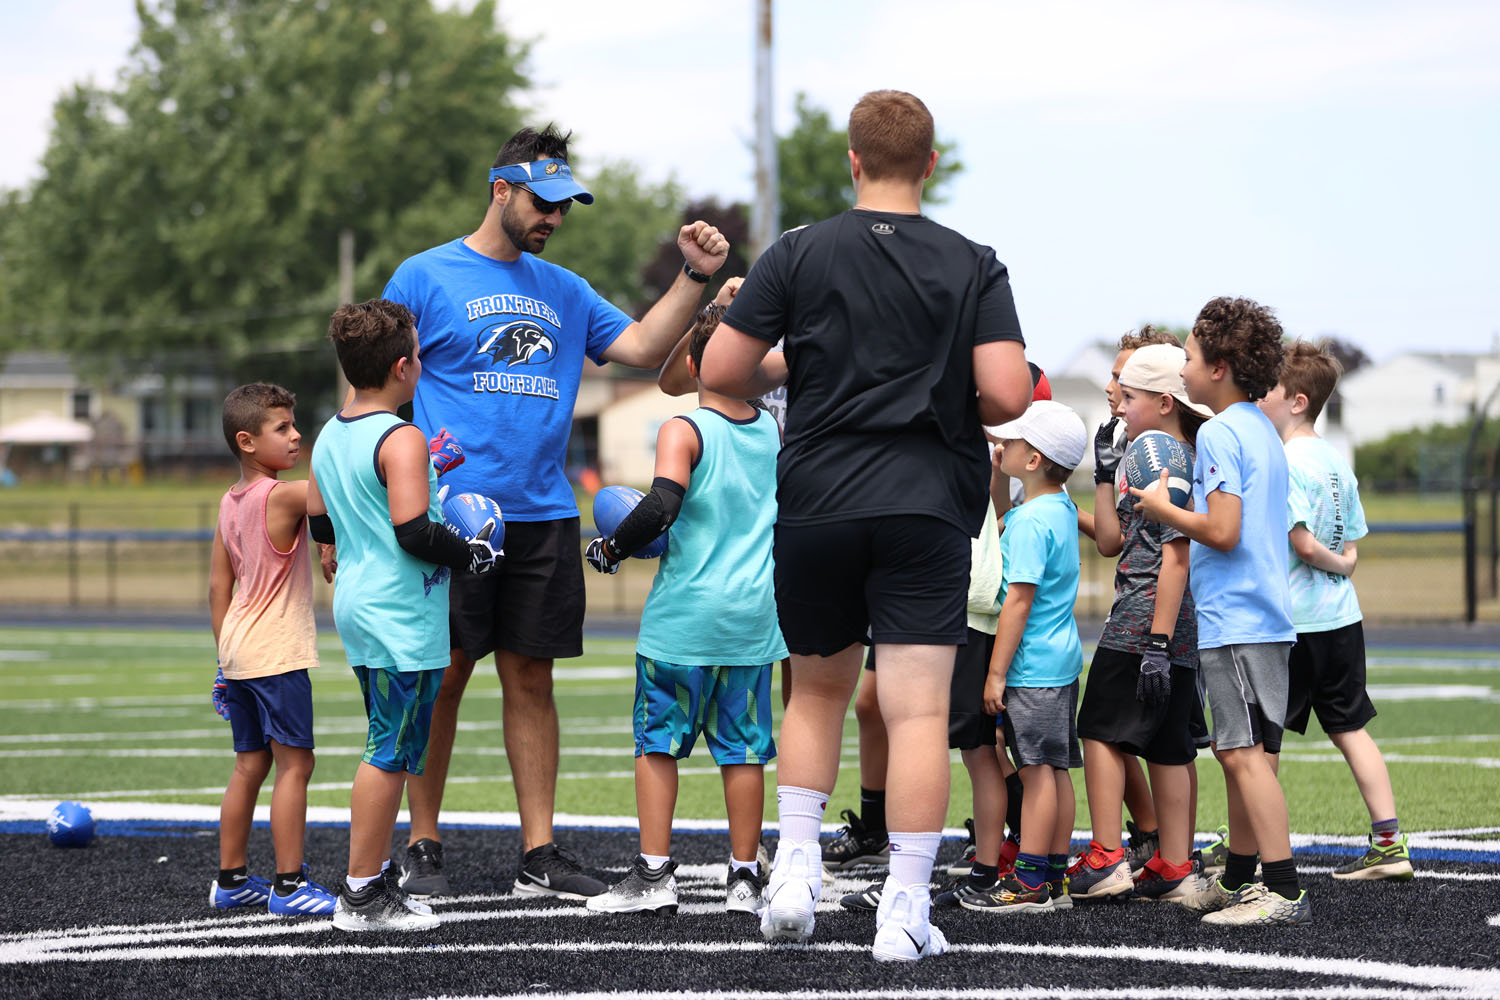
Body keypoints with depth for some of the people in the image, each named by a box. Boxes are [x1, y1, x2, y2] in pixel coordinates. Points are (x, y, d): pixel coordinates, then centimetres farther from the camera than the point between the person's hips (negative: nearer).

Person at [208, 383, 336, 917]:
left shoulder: (230, 502, 11)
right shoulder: (282, 496, -14)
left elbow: (219, 584, 13)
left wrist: (225, 657, 18)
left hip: (239, 651, 9)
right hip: (278, 653, -9)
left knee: (250, 765, 15)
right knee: (294, 764, -5)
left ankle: (231, 879, 20)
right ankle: (289, 886, -6)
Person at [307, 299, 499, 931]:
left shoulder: (330, 437, 11)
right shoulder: (401, 440, -16)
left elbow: (319, 525, 19)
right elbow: (414, 534, -23)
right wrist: (472, 554, -9)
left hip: (359, 610, 9)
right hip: (402, 619, -9)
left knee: (389, 749, 16)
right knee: (390, 754, -4)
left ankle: (377, 877, 19)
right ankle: (361, 896, -2)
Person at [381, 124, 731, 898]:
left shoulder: (563, 291, 17)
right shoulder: (424, 278, 2)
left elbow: (643, 348, 10)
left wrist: (694, 276, -1)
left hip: (544, 518, 5)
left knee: (531, 679, 6)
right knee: (443, 678, -1)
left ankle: (539, 853, 8)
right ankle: (422, 848, 9)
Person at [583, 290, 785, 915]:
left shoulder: (683, 432, -11)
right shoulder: (775, 433, 4)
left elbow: (662, 506, -24)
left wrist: (612, 547, -9)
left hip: (683, 617, -4)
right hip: (753, 618, 4)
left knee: (658, 740, 5)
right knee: (742, 747, 9)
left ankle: (653, 873, 4)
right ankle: (744, 877, 12)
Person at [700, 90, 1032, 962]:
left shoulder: (800, 254, 1)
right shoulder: (974, 266, 0)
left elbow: (720, 372, -3)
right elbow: (1006, 394, -9)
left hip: (817, 502, 2)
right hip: (927, 505, -2)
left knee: (818, 690, 20)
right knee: (919, 709, -3)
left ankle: (797, 869, 12)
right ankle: (906, 912, -6)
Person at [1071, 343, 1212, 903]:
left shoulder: (1152, 446, -10)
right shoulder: (1186, 454, 18)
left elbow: (1176, 553, -18)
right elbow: (1110, 542, 19)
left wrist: (1157, 638, -21)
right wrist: (1104, 473, 15)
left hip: (1141, 619, -9)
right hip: (1183, 629, 9)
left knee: (1101, 730, -4)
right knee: (1169, 747, 9)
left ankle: (1105, 859, -8)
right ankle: (1173, 869, 9)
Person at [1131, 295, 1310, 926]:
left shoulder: (1218, 433, -12)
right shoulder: (1263, 431, 17)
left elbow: (1222, 532, -20)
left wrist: (1163, 509, -6)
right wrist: (1176, 508, 20)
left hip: (1235, 619, -10)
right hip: (1263, 614, 10)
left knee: (1243, 752, -11)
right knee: (1236, 750, 16)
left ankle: (1285, 891, -14)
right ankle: (1238, 879, 25)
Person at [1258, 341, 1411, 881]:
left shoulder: (1285, 461, -16)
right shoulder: (1337, 460, 10)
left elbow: (1301, 542, -21)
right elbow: (1351, 546, 13)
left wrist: (1334, 564, -5)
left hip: (1293, 623, -8)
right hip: (1342, 616, 8)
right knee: (1351, 729, 11)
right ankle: (1388, 843, 7)